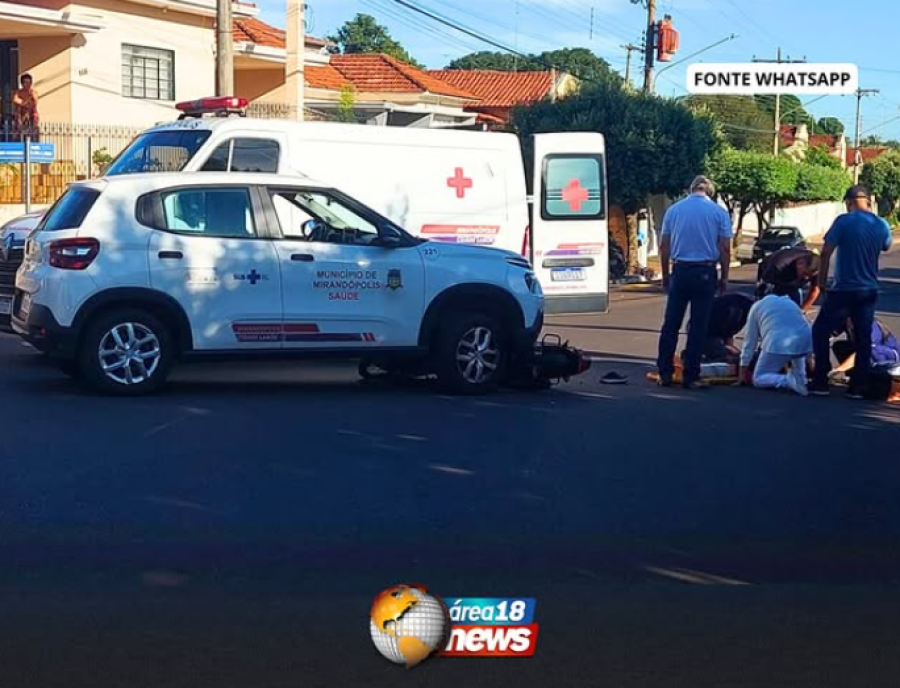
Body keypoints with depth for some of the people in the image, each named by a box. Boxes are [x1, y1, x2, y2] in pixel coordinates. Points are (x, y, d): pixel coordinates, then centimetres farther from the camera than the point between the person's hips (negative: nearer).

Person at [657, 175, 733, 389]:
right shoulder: (719, 212, 0)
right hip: (705, 272, -1)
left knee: (671, 323, 8)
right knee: (698, 326, 2)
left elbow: (664, 246, 7)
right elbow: (725, 249, -1)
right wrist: (724, 277, 8)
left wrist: (665, 274, 16)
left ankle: (665, 374, 8)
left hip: (680, 271, 2)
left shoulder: (674, 210, 6)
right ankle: (691, 377, 3)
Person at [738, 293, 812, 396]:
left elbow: (750, 340, 22)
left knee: (758, 378, 7)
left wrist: (743, 368, 26)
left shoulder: (757, 306, 24)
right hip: (805, 342, 5)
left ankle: (790, 381, -18)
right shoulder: (791, 302, 37)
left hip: (779, 344, -5)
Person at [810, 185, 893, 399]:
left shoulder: (844, 221, -12)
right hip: (869, 291, 5)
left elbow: (826, 253, -13)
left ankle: (821, 383, 3)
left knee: (821, 332, 7)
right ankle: (858, 387, 11)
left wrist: (822, 279, 1)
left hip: (843, 290, -5)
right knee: (863, 339, 11)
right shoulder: (881, 225, 3)